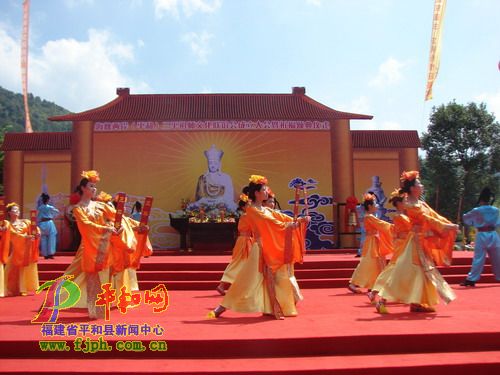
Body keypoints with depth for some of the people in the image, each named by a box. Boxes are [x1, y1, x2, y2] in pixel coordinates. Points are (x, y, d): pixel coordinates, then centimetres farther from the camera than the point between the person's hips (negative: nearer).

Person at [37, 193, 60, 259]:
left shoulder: (40, 208, 3)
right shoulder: (50, 207, -6)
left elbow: (37, 217, 7)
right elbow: (57, 212, 3)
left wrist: (38, 223, 18)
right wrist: (53, 216, 19)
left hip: (42, 224, 3)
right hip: (49, 223, -3)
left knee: (43, 239, 7)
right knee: (51, 239, 2)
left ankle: (45, 254, 9)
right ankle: (50, 253, -3)